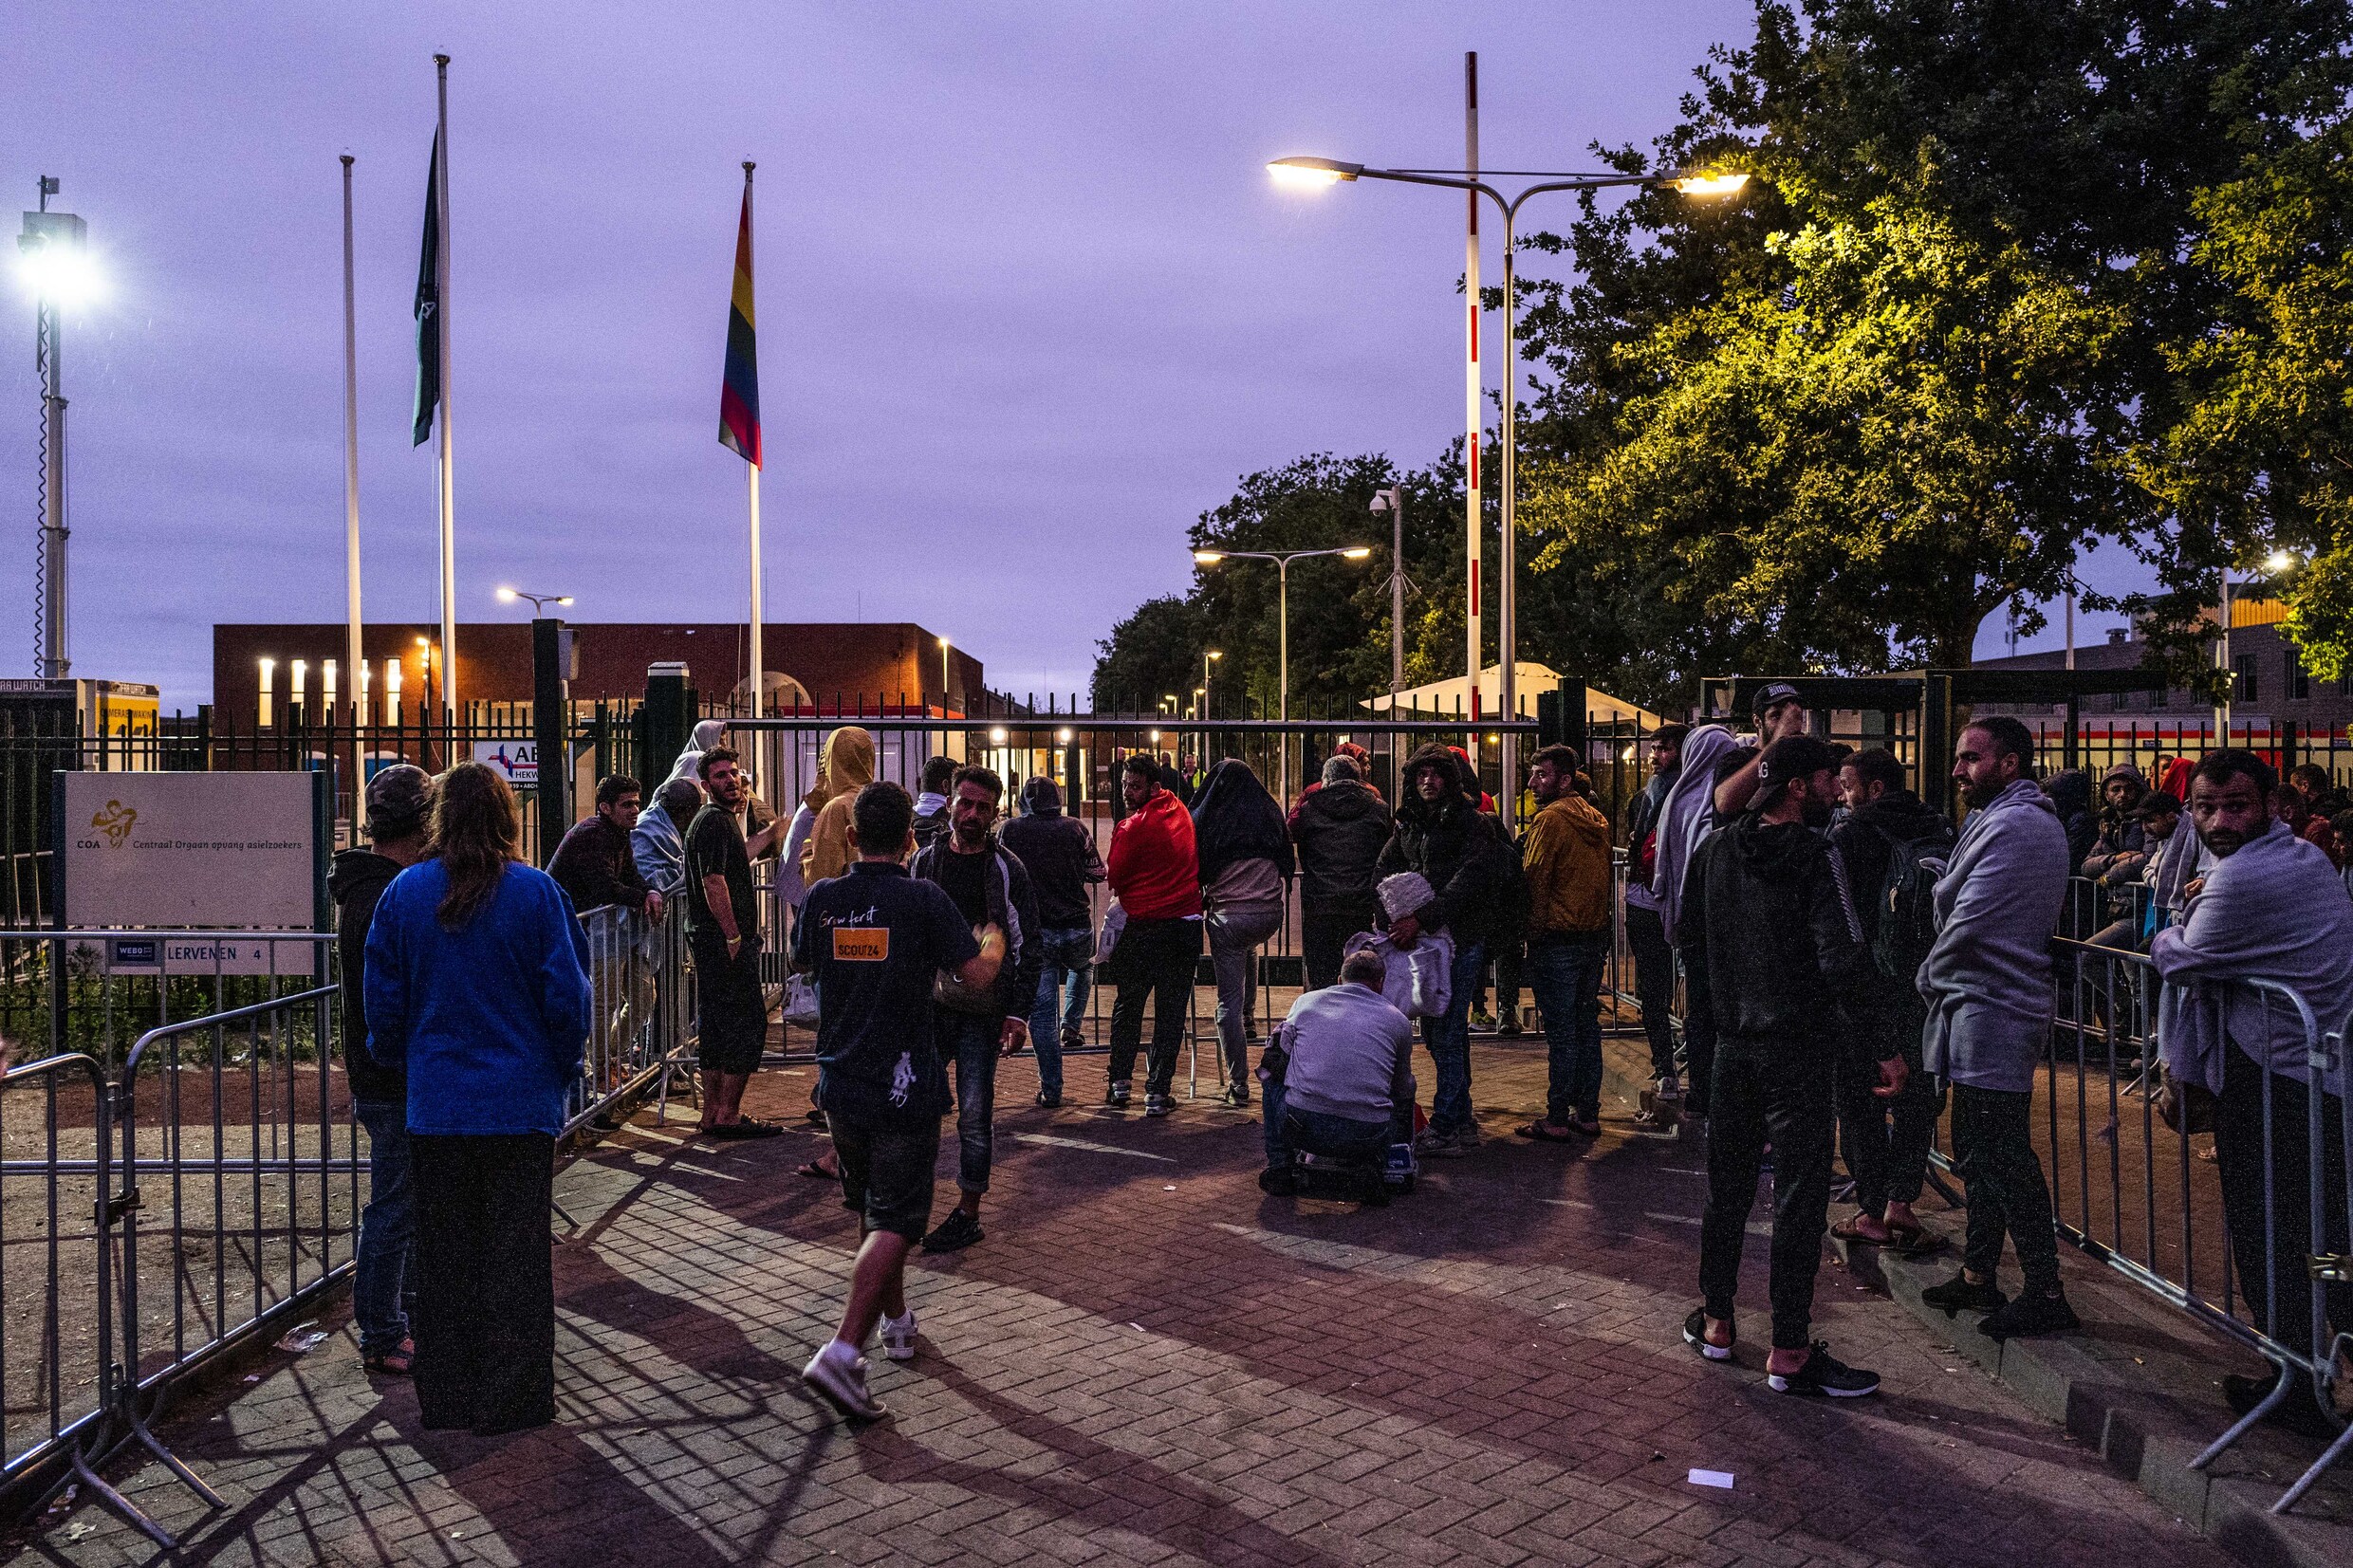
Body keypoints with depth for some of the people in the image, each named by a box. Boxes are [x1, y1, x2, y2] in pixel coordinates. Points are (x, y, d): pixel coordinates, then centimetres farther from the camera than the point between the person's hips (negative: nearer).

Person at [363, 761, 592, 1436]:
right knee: (515, 1252, 7)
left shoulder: (405, 892, -2)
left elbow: (384, 999, 3)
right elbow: (567, 992, -9)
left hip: (436, 1103, 3)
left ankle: (445, 1397, 22)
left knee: (443, 1253, 14)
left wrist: (401, 1063, 19)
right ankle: (512, 1398, 12)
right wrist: (564, 1065, 7)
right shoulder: (535, 891, -10)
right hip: (520, 1101, -2)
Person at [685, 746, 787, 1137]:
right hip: (723, 941, -11)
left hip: (714, 942, 11)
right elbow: (714, 883, -21)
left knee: (715, 1026, 13)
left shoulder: (721, 819, 18)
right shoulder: (714, 821, -13)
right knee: (748, 1023, -7)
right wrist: (733, 936, -20)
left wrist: (771, 832, 38)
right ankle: (728, 1116, -3)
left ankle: (713, 1115, 19)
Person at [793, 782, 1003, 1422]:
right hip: (903, 1086, -5)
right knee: (895, 1222, -2)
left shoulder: (822, 899, 0)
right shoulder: (924, 901, -13)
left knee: (870, 1209, 22)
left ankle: (897, 1322, 37)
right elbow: (979, 975, -13)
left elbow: (801, 963, 19)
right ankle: (842, 1352, -15)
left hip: (840, 1081, 5)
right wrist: (993, 939, 8)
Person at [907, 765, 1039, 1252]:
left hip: (981, 1011, -3)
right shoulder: (925, 861, 6)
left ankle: (967, 1213, 14)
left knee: (975, 1113, 2)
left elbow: (1027, 946, -2)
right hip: (927, 1005, 3)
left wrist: (1019, 1014, -8)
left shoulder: (1007, 870, -3)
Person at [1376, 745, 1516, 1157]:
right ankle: (1462, 1119, 26)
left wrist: (1424, 916, -27)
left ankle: (1446, 1129, -4)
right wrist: (1396, 915, -6)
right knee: (1436, 1031, 14)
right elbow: (1387, 869, 11)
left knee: (1447, 1033, -9)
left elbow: (1468, 879, -19)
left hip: (1460, 939, -7)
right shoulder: (1410, 824, 14)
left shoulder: (1472, 822, -7)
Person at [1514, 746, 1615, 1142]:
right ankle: (1588, 1114, 17)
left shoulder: (1550, 818, -13)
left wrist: (1534, 933, -4)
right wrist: (1601, 938, 18)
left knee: (1561, 1031, -4)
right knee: (1587, 1024, 12)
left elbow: (1534, 880, -13)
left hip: (1558, 940, -8)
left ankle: (1556, 1120, 1)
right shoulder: (1596, 819, 11)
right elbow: (1603, 879, 16)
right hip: (1596, 937, 8)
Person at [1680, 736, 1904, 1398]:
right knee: (1799, 1194, 0)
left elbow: (1691, 941, 13)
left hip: (1733, 1042, 6)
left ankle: (1716, 1323, 26)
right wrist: (1882, 1047, -12)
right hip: (1798, 1045, -6)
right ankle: (1789, 1352, 5)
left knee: (1727, 1183, 16)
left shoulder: (1715, 851, 5)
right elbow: (1844, 962, -21)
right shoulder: (1814, 855, -16)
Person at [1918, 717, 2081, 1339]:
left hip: (1990, 1011, -11)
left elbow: (1966, 921, -18)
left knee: (2003, 1159, -5)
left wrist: (1930, 977, -2)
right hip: (1992, 1010, 11)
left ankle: (2045, 1293, 1)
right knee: (1981, 1153, 16)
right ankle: (1978, 1276, 25)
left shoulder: (2009, 826, -17)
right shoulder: (2042, 821, 17)